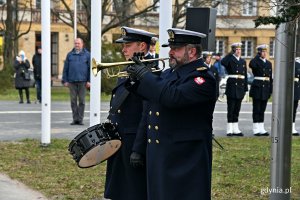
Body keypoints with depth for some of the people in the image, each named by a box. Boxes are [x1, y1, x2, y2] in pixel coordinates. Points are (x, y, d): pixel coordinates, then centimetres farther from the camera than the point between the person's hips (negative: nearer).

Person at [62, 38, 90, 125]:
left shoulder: (86, 54, 5)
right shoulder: (70, 55, 10)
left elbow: (90, 68, 3)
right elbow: (65, 68, 10)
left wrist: (89, 80, -4)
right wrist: (65, 80, 2)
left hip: (82, 81, -2)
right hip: (72, 81, 2)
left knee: (82, 101, 2)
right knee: (73, 101, 4)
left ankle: (80, 119, 7)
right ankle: (75, 119, 9)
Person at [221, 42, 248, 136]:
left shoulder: (243, 61, 15)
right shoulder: (230, 59, -2)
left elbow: (245, 75, 16)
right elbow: (223, 62, -27)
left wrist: (245, 88, 10)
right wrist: (231, 54, -19)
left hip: (240, 86, 5)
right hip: (232, 87, -5)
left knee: (237, 109, 9)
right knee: (231, 109, -3)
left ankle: (235, 129, 14)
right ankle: (230, 130, 0)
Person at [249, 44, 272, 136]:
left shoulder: (269, 63, 14)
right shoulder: (256, 62, -4)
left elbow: (270, 77, 15)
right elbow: (251, 65, -30)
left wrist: (270, 90, 9)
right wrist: (258, 56, -18)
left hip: (266, 88, 6)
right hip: (257, 87, -6)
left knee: (262, 109, 10)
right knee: (256, 109, -2)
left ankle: (261, 129, 14)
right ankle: (256, 129, 1)